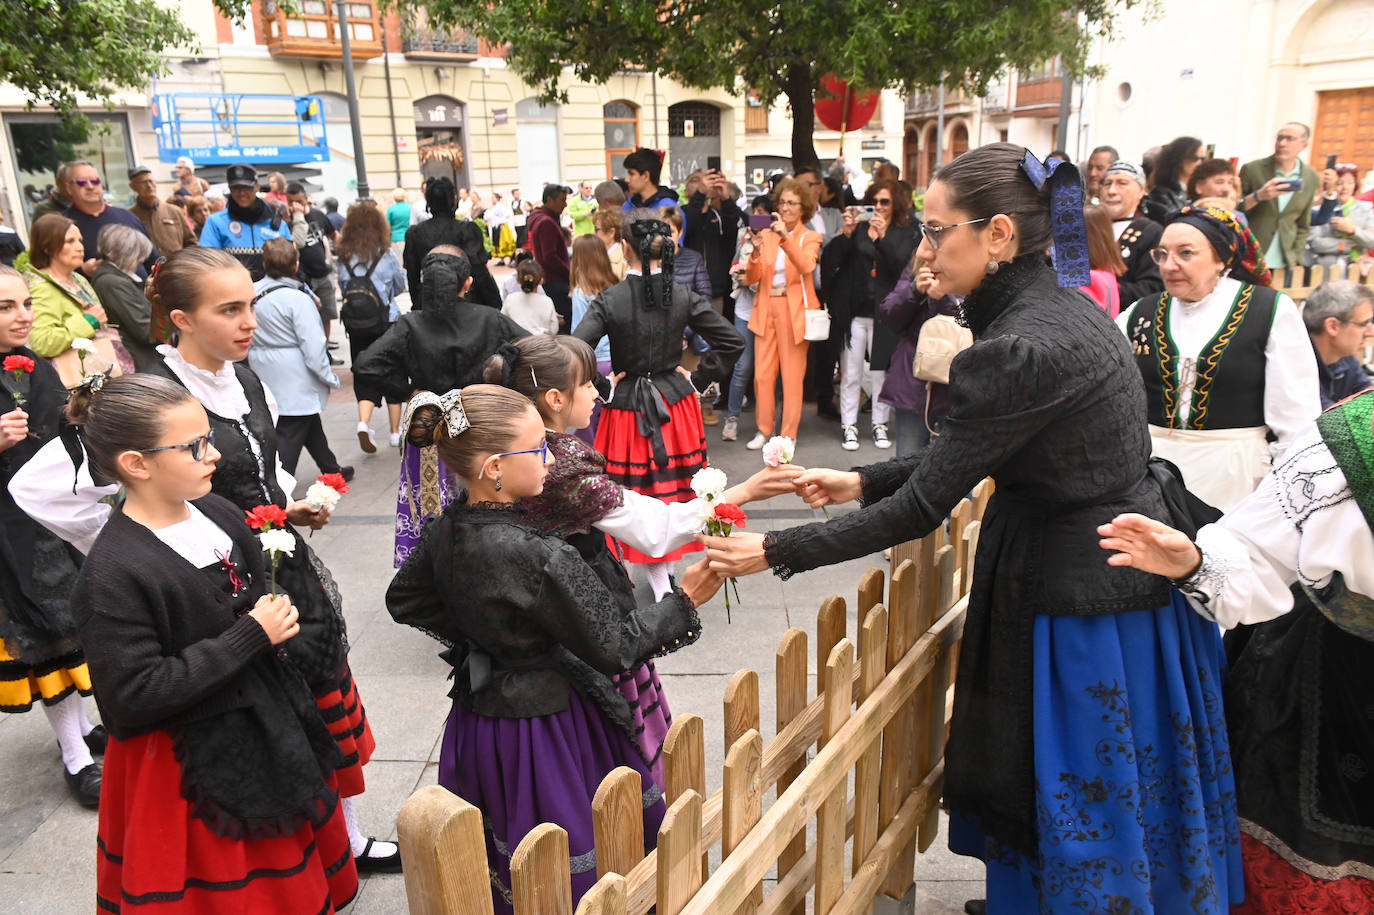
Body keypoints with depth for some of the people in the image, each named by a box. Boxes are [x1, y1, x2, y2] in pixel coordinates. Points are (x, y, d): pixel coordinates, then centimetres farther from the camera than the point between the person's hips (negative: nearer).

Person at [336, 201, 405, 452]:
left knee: (364, 376, 8)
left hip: (356, 325, 2)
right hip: (387, 321, -2)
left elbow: (342, 287, 9)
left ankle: (364, 422, -16)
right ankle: (396, 432, 16)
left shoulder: (344, 256, -1)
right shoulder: (385, 254, -7)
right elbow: (400, 285, 6)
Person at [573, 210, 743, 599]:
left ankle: (660, 582, 16)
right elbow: (732, 341, -3)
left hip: (627, 407, -2)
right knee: (676, 485, 15)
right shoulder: (683, 297, -5)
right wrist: (698, 379, 4)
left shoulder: (609, 300, -13)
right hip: (676, 403, 3)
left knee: (640, 491, 9)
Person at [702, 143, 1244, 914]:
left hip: (1083, 603, -9)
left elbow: (924, 507, -23)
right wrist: (863, 481, 10)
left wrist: (776, 552, -17)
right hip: (1128, 570, 9)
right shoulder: (1062, 305, 3)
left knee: (1077, 807, 11)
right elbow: (977, 453, 10)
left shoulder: (1020, 348, -27)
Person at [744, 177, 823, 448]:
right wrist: (756, 252, -16)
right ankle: (763, 430, 16)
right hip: (766, 309, 2)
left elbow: (806, 266, -19)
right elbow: (751, 278, 2)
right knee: (762, 373, 1)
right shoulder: (766, 234, 9)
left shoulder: (810, 237, 4)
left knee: (792, 375, 0)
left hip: (794, 311, -2)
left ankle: (789, 434, 10)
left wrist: (786, 238, -31)